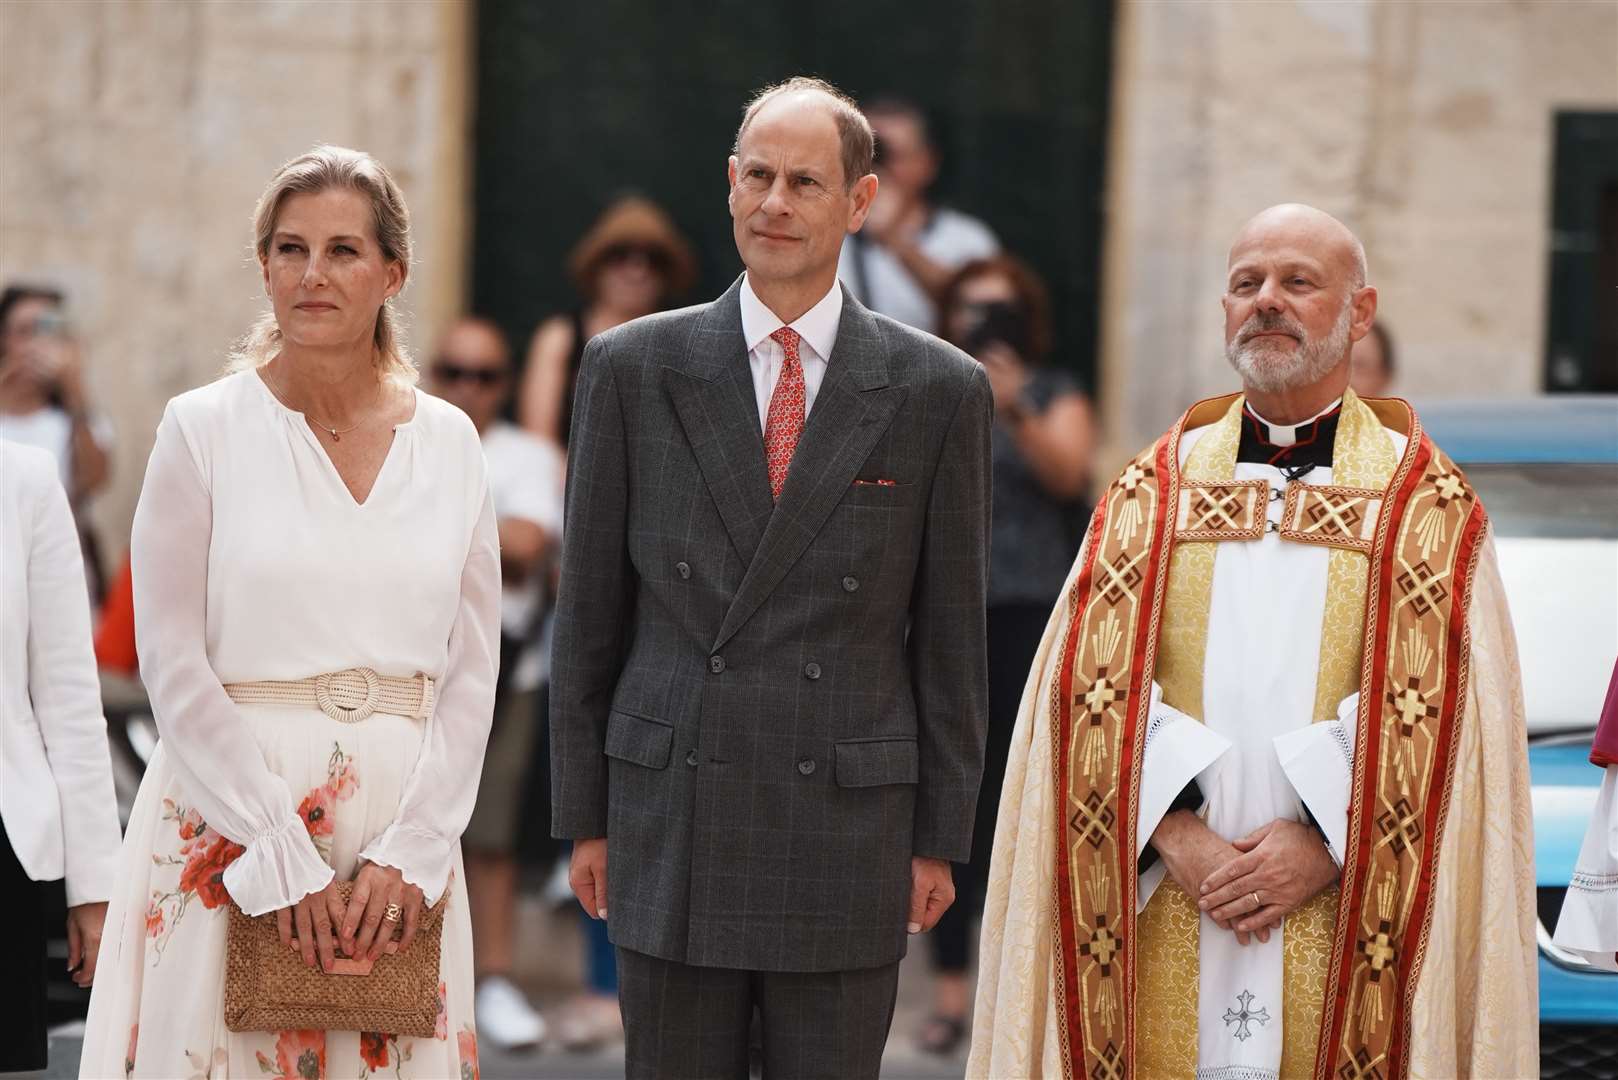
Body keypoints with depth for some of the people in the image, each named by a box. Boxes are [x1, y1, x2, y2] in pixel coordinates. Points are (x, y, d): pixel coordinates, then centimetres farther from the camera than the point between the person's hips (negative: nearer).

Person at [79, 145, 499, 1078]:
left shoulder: (449, 442, 8)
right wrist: (283, 861, -11)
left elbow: (472, 669, 6)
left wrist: (409, 853, -5)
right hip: (232, 829, -2)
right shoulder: (205, 430, 0)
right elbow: (175, 663, -5)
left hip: (402, 831, 2)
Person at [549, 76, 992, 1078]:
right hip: (671, 828, 1)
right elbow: (590, 612, 6)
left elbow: (951, 634, 3)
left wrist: (942, 837, 2)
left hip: (850, 834, -1)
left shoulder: (939, 391, 1)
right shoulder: (633, 370, 3)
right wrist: (585, 814, 4)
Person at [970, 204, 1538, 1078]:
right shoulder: (1151, 497, 12)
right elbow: (1094, 693, 3)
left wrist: (1327, 843, -15)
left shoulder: (1427, 510, 5)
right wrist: (1173, 833, -11)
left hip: (1345, 933, -2)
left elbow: (1442, 720, -4)